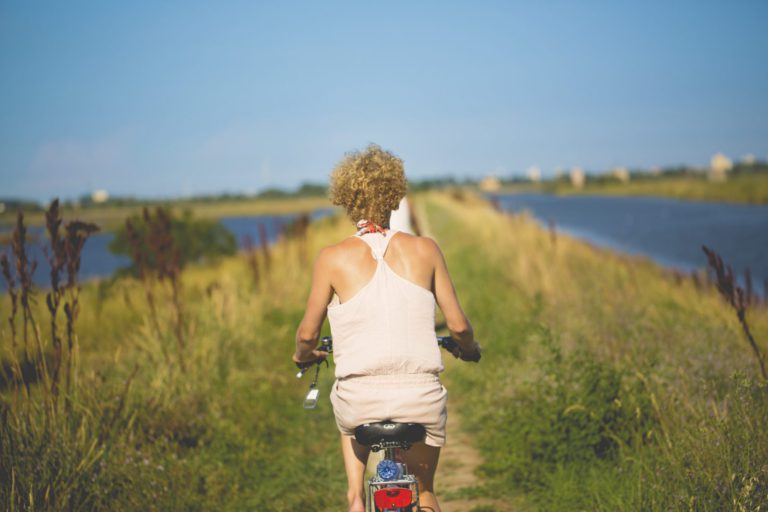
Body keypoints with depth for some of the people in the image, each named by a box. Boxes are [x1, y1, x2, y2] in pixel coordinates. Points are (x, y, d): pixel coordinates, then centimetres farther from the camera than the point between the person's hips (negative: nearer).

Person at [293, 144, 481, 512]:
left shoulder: (333, 258, -2)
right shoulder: (424, 249, 2)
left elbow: (308, 334, 4)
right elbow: (458, 325, 4)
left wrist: (302, 355, 27)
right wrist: (468, 349, 26)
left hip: (362, 400, -1)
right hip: (421, 398, 1)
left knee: (350, 424, 36)